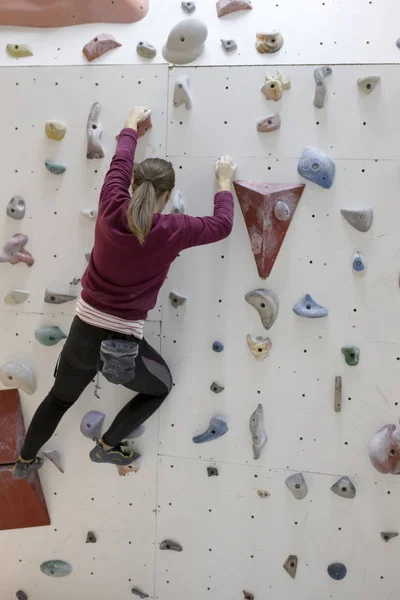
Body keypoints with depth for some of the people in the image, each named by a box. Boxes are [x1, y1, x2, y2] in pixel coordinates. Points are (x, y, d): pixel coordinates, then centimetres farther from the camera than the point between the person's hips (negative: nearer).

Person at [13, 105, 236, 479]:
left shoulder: (111, 209, -8)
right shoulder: (171, 231, -16)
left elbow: (121, 159, 11)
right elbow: (222, 225, 2)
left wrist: (132, 122, 29)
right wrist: (224, 181, 18)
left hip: (82, 332, 5)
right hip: (122, 343, -4)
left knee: (60, 398, 30)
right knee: (160, 387, 27)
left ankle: (25, 460, 49)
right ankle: (108, 446, 27)